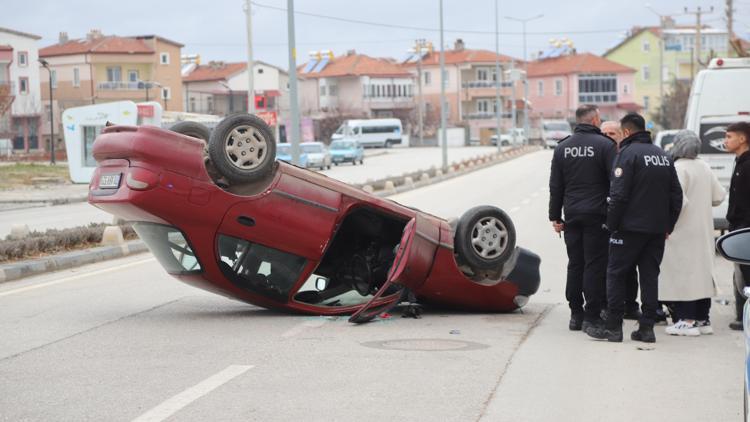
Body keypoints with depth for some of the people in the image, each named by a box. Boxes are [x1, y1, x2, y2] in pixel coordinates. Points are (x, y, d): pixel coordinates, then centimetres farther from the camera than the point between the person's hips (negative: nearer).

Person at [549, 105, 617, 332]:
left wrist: (555, 216, 14)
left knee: (575, 264, 10)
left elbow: (555, 186, 10)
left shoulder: (562, 147, 8)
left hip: (572, 215, 5)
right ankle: (592, 315, -1)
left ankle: (575, 315, 13)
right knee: (595, 265, -1)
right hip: (597, 215, -5)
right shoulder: (604, 145, -7)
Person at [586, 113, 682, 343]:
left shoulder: (627, 153, -10)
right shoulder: (663, 155, 13)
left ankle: (613, 326, 1)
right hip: (657, 229, 6)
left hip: (630, 228, -6)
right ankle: (647, 327, 7)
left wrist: (611, 225, -8)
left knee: (616, 274, 2)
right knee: (650, 276, 9)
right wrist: (668, 226, 18)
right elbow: (676, 194, 15)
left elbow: (618, 195, -16)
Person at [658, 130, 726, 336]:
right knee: (701, 270, 13)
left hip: (683, 232, -8)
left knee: (683, 272, -4)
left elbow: (679, 200, -24)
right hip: (703, 231, 8)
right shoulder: (705, 167, 8)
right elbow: (718, 196, 11)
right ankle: (703, 318, 18)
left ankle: (687, 320, -6)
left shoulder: (679, 168, -15)